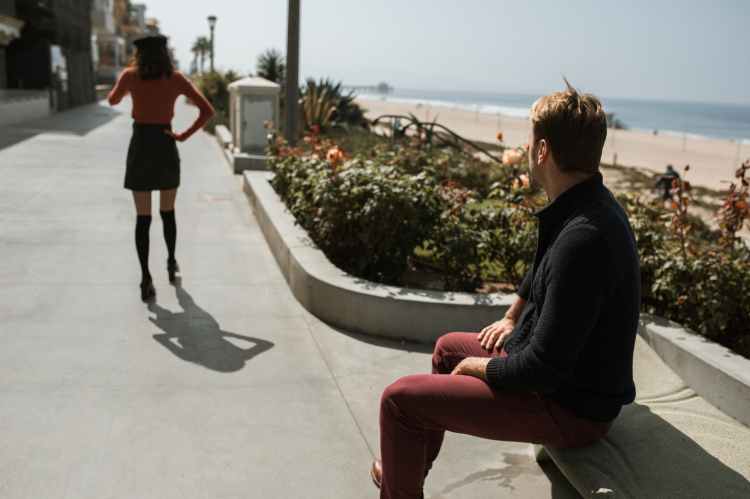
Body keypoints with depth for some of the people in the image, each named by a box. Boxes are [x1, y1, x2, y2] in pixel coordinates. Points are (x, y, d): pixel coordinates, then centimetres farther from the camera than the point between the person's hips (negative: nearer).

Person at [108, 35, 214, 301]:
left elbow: (113, 100, 20)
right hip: (166, 149, 1)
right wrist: (184, 136, -3)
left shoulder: (130, 75, -1)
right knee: (168, 212, 20)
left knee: (142, 217, 2)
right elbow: (208, 111, -8)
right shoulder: (176, 79, 0)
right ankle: (171, 264, 32)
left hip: (140, 149, -1)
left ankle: (146, 279, -3)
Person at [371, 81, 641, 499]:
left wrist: (477, 366, -14)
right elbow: (542, 272, 22)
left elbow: (544, 368, -31)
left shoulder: (583, 237, -33)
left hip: (570, 408, -10)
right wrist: (512, 318, 18)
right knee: (448, 346, 27)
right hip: (567, 375, 10)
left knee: (400, 399, -13)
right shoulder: (590, 206, 0)